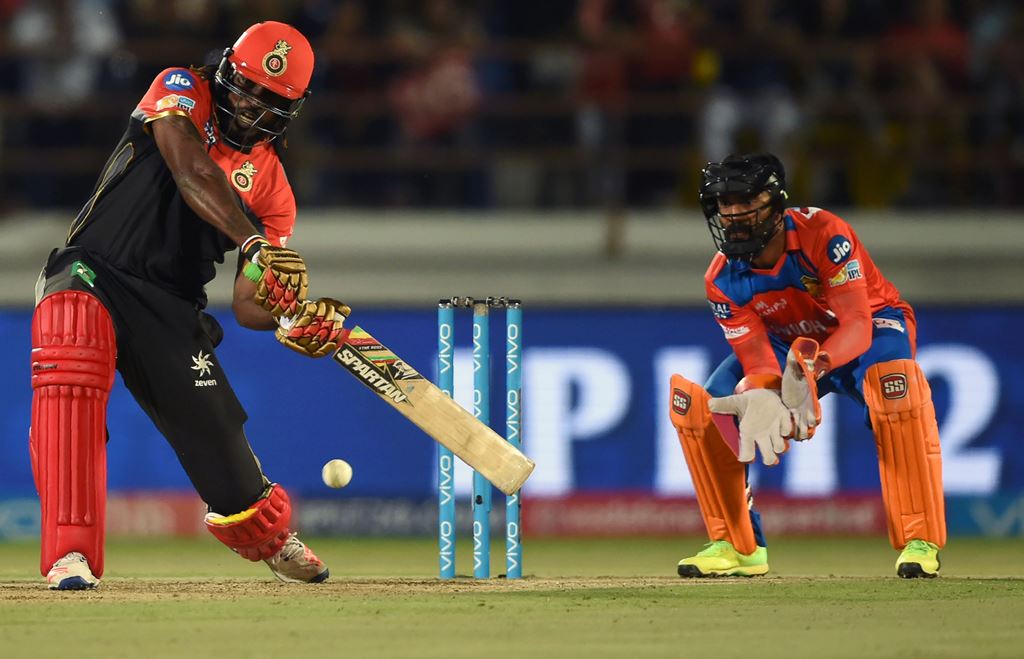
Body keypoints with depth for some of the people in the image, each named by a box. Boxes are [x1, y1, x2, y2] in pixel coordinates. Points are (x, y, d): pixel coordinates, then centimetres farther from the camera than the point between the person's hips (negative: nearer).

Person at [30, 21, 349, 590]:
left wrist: (294, 320, -22)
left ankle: (271, 537, 41)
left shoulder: (273, 190, 7)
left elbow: (249, 305, 2)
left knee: (222, 448, 2)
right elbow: (192, 172, -26)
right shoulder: (181, 92, -4)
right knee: (70, 371, -36)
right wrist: (255, 245, -40)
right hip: (93, 274, -4)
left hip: (171, 309, 4)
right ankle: (70, 554, -38)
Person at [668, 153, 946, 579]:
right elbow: (757, 359, -23)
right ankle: (737, 546, -1)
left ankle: (920, 542, -34)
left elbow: (857, 327, -38)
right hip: (788, 344, 5)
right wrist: (761, 398, -48)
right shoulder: (723, 280, -18)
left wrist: (811, 365, -58)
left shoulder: (823, 236, -32)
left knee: (896, 382, -40)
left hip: (872, 327, -5)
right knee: (698, 404, -15)